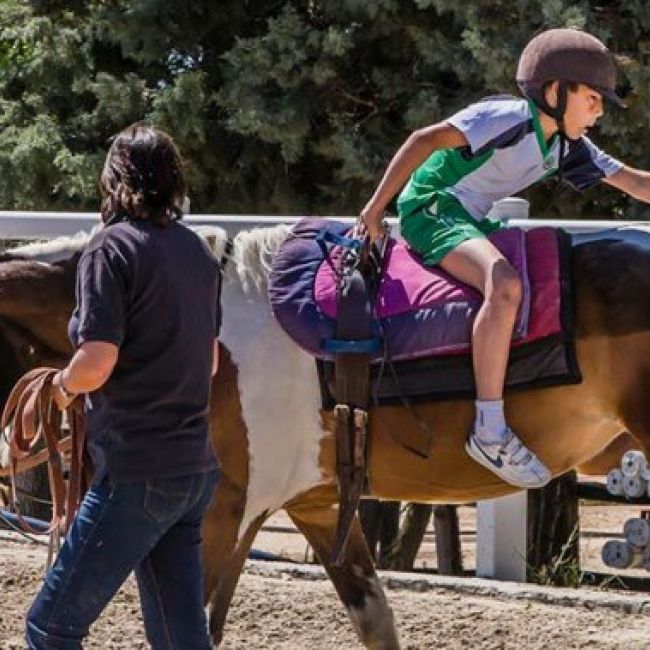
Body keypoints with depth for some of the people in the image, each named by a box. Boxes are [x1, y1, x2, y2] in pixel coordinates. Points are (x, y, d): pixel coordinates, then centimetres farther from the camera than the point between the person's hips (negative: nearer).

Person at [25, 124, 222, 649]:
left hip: (136, 474, -8)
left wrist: (65, 384, -1)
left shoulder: (112, 248, -12)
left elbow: (97, 361, -20)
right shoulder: (199, 252, 11)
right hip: (196, 467, 8)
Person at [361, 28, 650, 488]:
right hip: (433, 208, -10)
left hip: (474, 220, 10)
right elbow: (426, 140, -21)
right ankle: (489, 430, -33)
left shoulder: (568, 148, 8)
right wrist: (376, 208, -21)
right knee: (505, 286, -33)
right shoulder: (509, 119, -17)